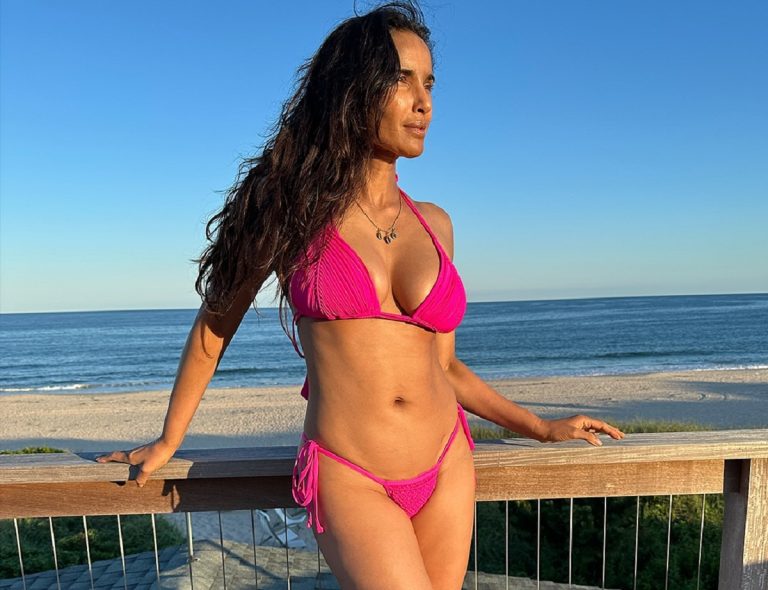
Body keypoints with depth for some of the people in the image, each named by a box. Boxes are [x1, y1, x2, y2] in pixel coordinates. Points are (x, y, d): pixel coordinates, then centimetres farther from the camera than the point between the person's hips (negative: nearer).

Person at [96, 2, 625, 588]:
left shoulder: (434, 224, 5)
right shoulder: (293, 207, -5)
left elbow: (443, 365, 11)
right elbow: (215, 323, 5)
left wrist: (542, 427, 13)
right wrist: (168, 441, 14)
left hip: (448, 467, 4)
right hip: (348, 477, -3)